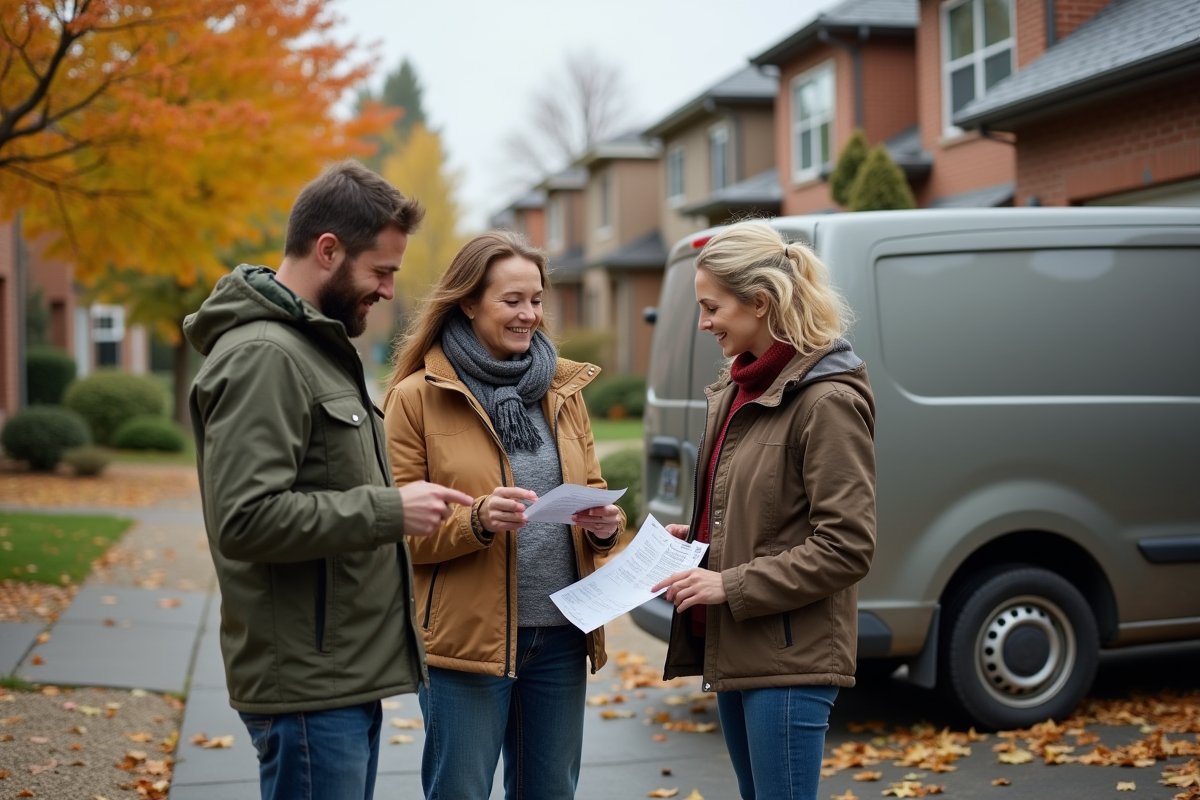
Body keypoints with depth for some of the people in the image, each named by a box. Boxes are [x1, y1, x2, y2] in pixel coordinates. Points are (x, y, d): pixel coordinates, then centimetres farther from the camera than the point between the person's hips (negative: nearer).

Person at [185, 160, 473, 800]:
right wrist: (389, 510, -20)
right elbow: (247, 519, -25)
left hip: (349, 673, 10)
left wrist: (398, 506, 9)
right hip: (308, 686, -10)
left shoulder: (313, 345, 17)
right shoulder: (262, 354, -17)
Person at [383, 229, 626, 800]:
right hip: (466, 637, -5)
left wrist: (604, 524, -6)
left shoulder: (564, 387, 11)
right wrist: (476, 520, -23)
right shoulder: (417, 397, -4)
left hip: (561, 634, 5)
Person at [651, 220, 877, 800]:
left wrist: (729, 585, -19)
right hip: (733, 649, 9)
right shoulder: (737, 391, 13)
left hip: (789, 661, -9)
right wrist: (697, 537, 7)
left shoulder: (827, 401, -15)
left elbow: (846, 547, -19)